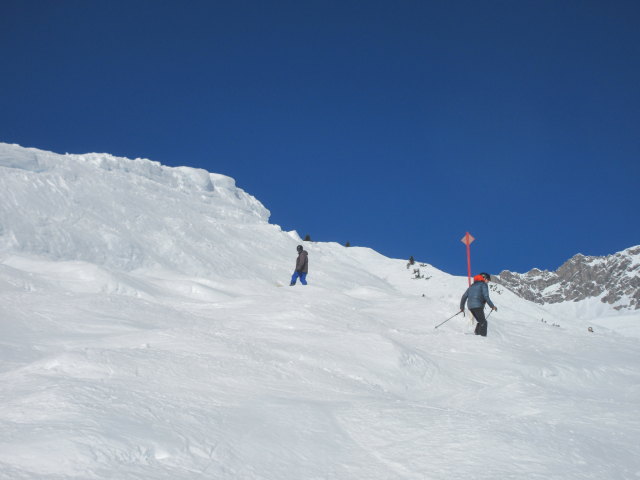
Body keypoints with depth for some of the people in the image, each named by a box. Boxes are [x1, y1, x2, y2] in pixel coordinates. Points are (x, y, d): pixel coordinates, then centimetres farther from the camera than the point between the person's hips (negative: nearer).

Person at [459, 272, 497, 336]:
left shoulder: (472, 286, 24)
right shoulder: (483, 285, 2)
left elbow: (464, 296, 22)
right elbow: (486, 296, -12)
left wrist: (462, 306, 29)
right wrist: (492, 306, -8)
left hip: (470, 306, 8)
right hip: (478, 306, -8)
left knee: (480, 322, 16)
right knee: (483, 322, -9)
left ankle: (477, 334, 6)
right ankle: (482, 335, -22)